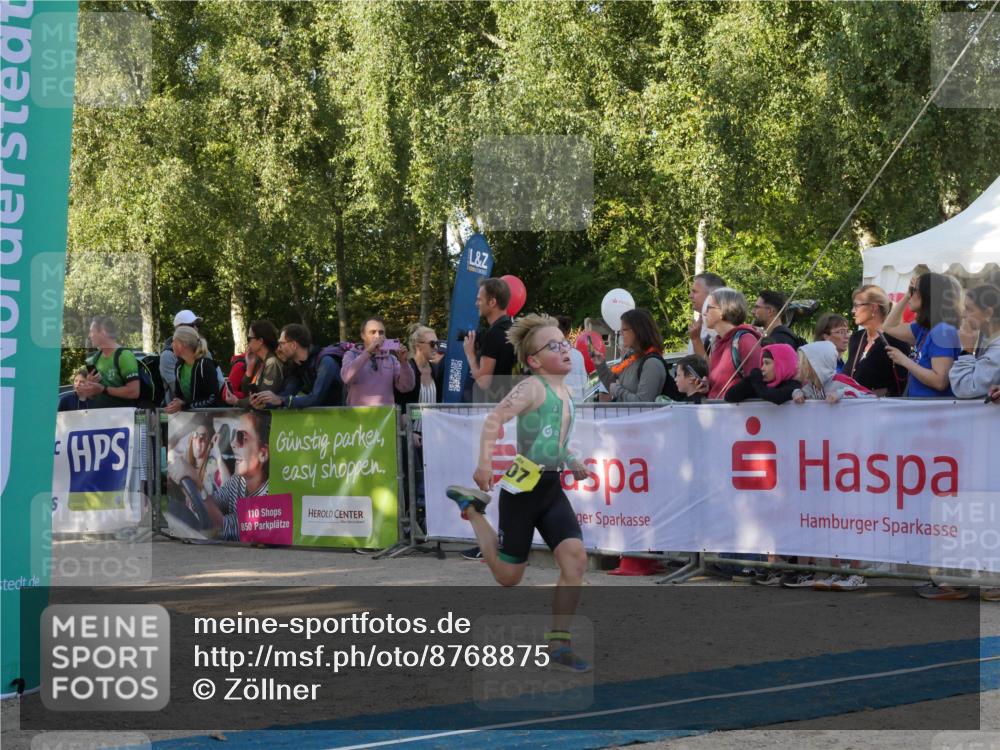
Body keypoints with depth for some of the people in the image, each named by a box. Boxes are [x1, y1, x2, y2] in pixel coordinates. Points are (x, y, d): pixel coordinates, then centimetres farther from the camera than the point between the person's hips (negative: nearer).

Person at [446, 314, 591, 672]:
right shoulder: (533, 387, -13)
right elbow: (495, 417, -24)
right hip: (523, 488, -7)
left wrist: (570, 461, 16)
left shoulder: (564, 393, 12)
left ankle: (558, 643, -7)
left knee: (575, 558, -14)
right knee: (508, 577, 6)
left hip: (552, 489, 7)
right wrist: (484, 461, -35)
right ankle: (471, 509, 28)